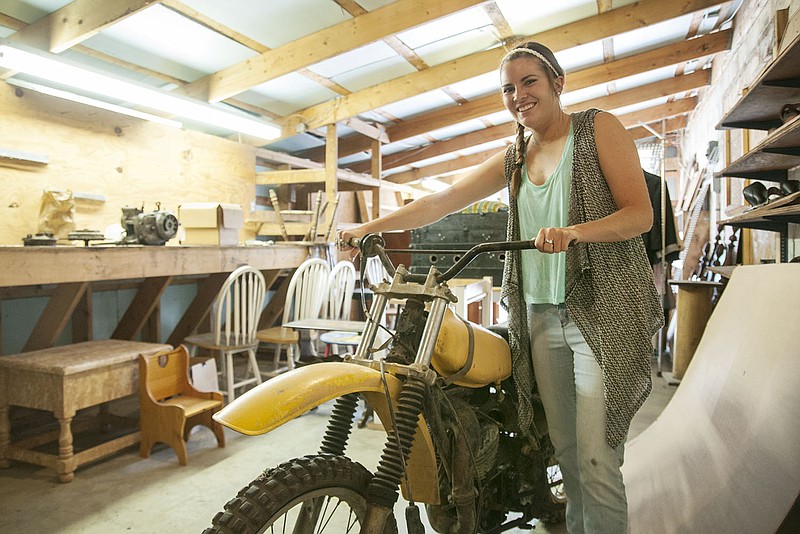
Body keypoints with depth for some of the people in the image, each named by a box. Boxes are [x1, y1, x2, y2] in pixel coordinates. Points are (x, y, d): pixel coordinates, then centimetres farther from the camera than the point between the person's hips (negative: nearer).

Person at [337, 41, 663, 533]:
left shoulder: (599, 127, 1)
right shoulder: (513, 158, 15)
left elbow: (641, 213, -7)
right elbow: (441, 201, 11)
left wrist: (574, 231, -25)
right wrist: (368, 228, 5)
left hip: (603, 313, -5)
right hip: (542, 316, 5)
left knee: (596, 459, -6)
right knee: (565, 448, 11)